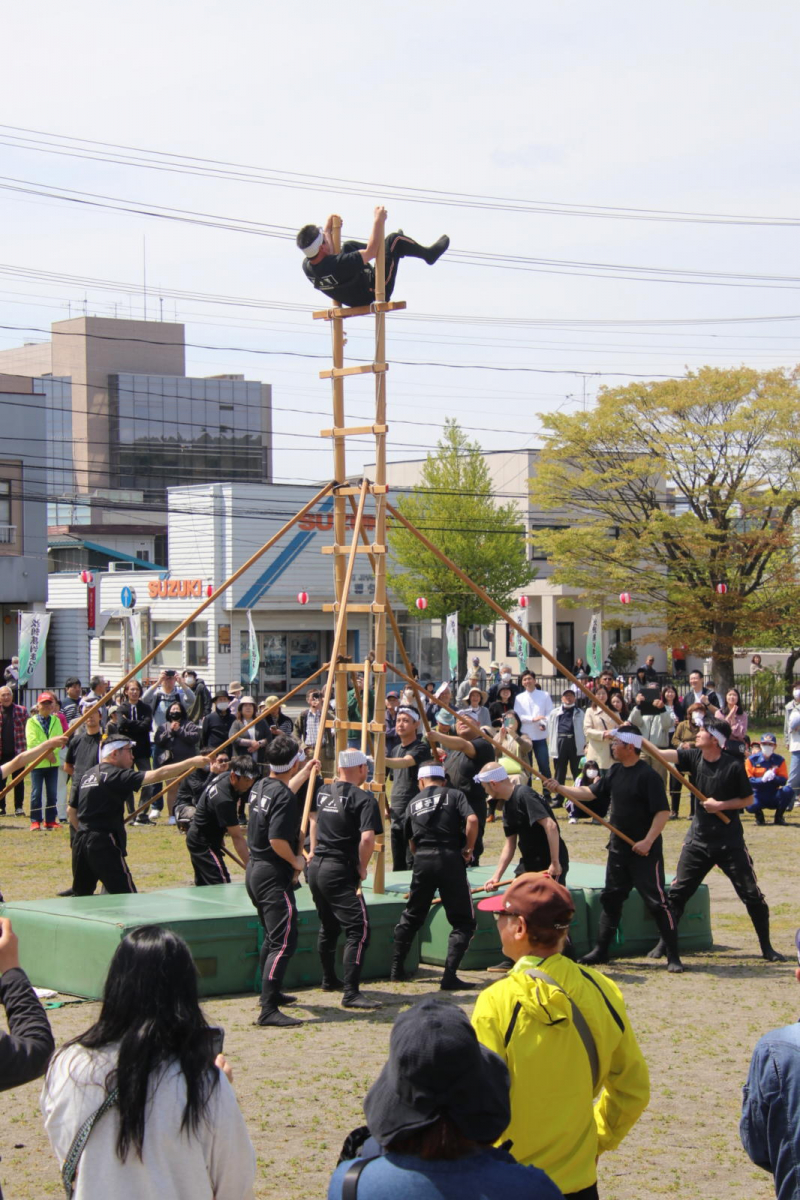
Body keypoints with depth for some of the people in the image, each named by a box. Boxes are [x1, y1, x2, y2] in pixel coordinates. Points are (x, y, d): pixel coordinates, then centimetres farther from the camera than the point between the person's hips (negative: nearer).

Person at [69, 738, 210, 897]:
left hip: (81, 842, 9)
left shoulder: (87, 776, 15)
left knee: (80, 896, 19)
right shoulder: (117, 775, -9)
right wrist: (191, 763, -14)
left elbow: (71, 811, 20)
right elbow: (158, 775, -17)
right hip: (104, 844, -9)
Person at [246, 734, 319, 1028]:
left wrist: (304, 774, 42)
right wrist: (296, 861, -11)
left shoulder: (262, 786, 9)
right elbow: (278, 840, -27)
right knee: (284, 942, -12)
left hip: (254, 871, 10)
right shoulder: (285, 797, -20)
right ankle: (268, 1010, -19)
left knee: (273, 936, 25)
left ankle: (271, 992, 37)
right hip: (274, 875, -10)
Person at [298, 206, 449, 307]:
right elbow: (371, 252, -29)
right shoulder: (339, 265, -41)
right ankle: (429, 254, 22)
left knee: (348, 246, 23)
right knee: (394, 240, -5)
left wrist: (328, 229, 16)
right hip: (374, 292, -8)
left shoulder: (307, 267, -18)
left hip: (353, 301, 8)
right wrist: (378, 220, -22)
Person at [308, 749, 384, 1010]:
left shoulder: (323, 791, 12)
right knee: (358, 929, -9)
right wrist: (362, 868, -9)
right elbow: (367, 838, -25)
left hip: (316, 868, 8)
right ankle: (351, 993, -17)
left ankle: (329, 980, 39)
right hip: (340, 871, -8)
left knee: (329, 926, 25)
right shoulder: (364, 799, -12)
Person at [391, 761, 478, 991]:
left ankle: (397, 969, 27)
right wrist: (469, 848, 1)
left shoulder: (413, 804, 16)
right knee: (463, 921, 3)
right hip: (450, 859, -4)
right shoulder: (454, 795, 6)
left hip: (422, 860, 4)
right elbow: (472, 819, -11)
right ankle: (449, 976, -7)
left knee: (412, 916, 21)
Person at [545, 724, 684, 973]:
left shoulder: (648, 775, -17)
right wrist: (560, 789, 5)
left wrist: (648, 840, -26)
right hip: (619, 849, 9)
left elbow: (663, 811, -20)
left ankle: (673, 956, -2)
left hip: (645, 851, -9)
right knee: (611, 898, 15)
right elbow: (590, 793, 15)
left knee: (656, 901, -7)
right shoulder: (616, 772, 8)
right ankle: (601, 950, 25)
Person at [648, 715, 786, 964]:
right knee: (678, 891, 3)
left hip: (730, 841, -4)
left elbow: (748, 799, -3)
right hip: (698, 839, 4)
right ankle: (665, 942, 15)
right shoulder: (693, 757, -2)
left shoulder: (734, 766, -12)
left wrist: (721, 805, -17)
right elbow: (661, 753, -12)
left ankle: (767, 947, 12)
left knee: (752, 894, -1)